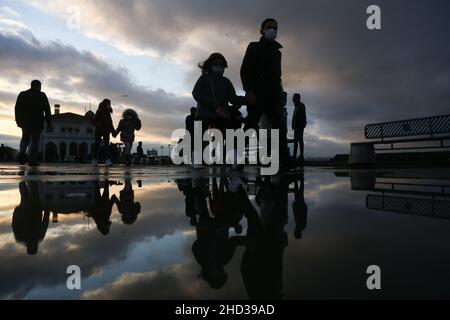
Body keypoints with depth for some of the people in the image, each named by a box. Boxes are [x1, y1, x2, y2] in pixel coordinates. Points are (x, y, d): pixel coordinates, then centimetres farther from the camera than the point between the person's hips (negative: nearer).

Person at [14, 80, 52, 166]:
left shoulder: (22, 94, 11)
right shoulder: (42, 95, 0)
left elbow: (17, 108, 11)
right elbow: (47, 109, -5)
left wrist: (18, 120, 16)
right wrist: (49, 122, -2)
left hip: (25, 121, 4)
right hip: (37, 122, -3)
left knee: (25, 138, 18)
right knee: (35, 140, -1)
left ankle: (22, 153, -6)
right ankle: (32, 160, -7)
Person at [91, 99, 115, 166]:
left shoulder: (108, 113, 12)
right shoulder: (99, 112, -7)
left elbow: (110, 123, 18)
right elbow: (94, 121, -11)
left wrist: (113, 130, 7)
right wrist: (100, 126, -23)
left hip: (106, 132, 4)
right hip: (99, 131, -4)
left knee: (107, 145, -9)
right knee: (97, 145, 5)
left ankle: (108, 160, -18)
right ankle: (95, 159, 18)